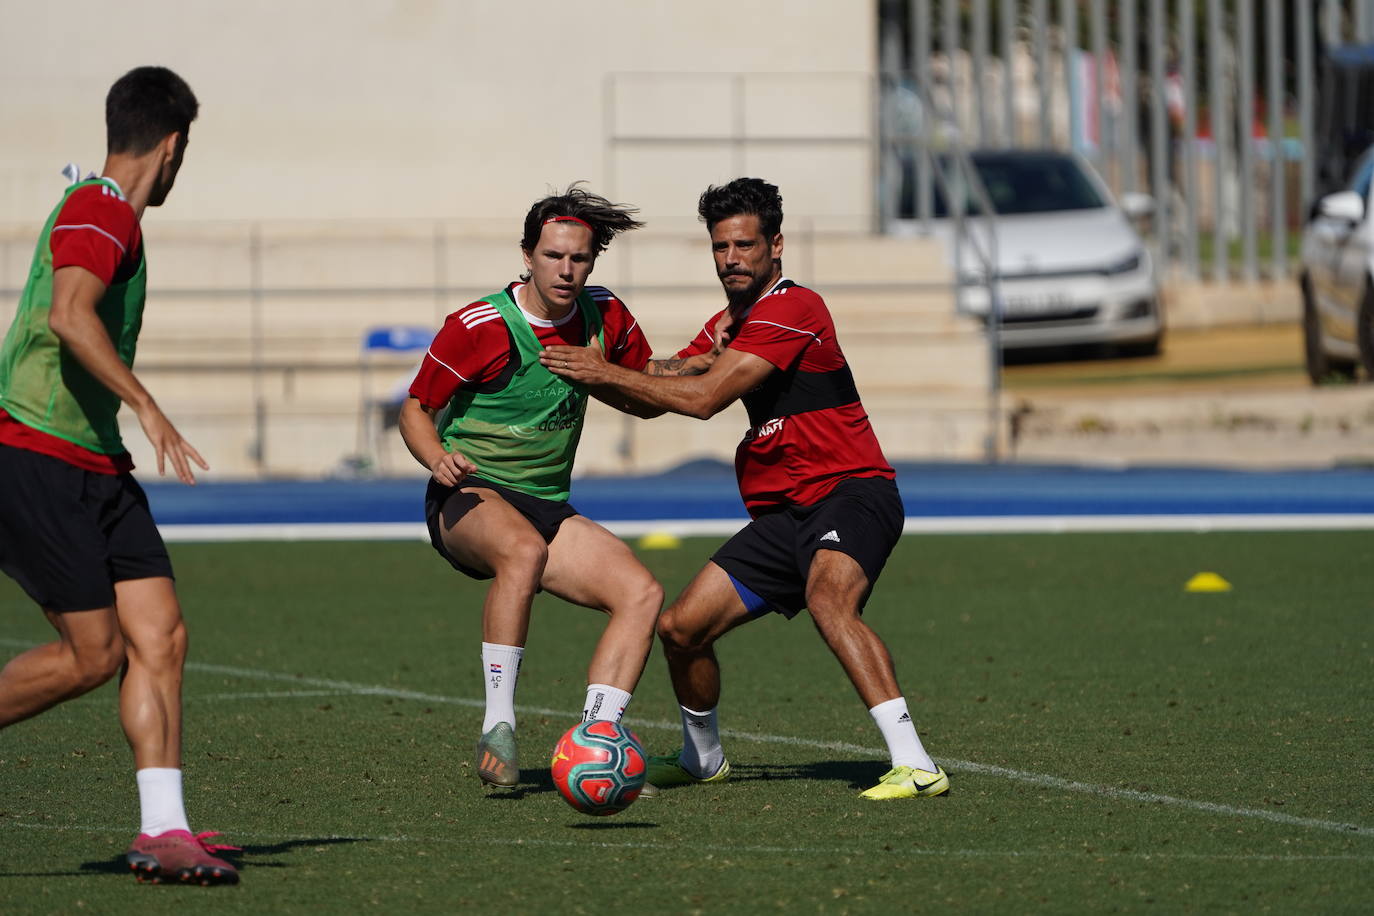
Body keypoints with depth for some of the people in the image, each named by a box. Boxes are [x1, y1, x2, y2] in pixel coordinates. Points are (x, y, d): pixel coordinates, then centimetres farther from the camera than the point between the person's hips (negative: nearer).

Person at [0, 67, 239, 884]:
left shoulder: (112, 217, 19)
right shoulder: (98, 213, -12)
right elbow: (70, 317, -29)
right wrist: (147, 407, -30)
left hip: (92, 466, 9)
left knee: (160, 636, -2)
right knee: (93, 653, -9)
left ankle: (163, 831, -5)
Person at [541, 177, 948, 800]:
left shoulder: (794, 308, -14)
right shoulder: (726, 325, 17)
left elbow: (703, 398, -18)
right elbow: (652, 397, 19)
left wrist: (606, 372, -11)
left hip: (849, 492, -9)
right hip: (782, 511, 9)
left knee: (829, 601, -37)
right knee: (681, 627, 5)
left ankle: (916, 765, -44)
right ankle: (702, 760, 31)